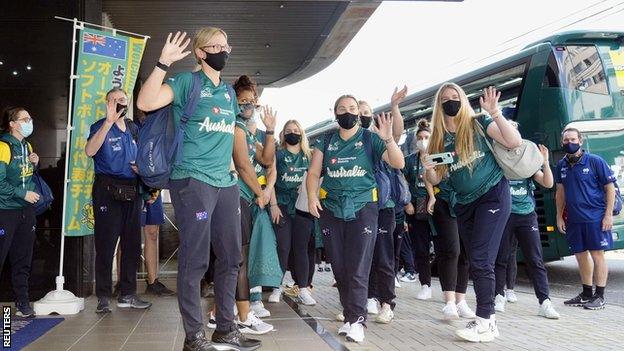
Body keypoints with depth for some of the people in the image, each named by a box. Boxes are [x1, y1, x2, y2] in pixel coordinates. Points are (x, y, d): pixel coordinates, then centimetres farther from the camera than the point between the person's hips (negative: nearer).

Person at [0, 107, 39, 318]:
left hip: (26, 210, 7)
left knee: (23, 260, 11)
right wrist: (23, 194, -16)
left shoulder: (27, 146, 11)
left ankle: (22, 303, 19)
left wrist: (35, 164, 4)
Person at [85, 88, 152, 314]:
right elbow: (90, 151, -25)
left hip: (131, 192, 6)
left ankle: (127, 295, 18)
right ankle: (103, 297, 6)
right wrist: (109, 121, -31)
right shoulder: (101, 127, -4)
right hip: (108, 191, -6)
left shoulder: (133, 129, 14)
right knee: (105, 246, -2)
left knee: (132, 245, 9)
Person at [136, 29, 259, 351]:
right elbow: (146, 102, -18)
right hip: (192, 180, -7)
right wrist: (164, 62, -22)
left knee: (231, 257, 10)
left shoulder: (228, 91, 18)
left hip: (225, 182, 8)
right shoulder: (187, 81, -2)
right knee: (195, 260, -4)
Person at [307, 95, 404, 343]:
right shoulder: (326, 143, 11)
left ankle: (356, 320, -6)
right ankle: (350, 315, 16)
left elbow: (398, 164, -4)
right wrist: (312, 196, -10)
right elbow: (314, 173, 7)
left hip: (363, 208, -3)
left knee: (357, 269, -9)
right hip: (331, 209, 3)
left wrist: (387, 138, -19)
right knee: (339, 268, 6)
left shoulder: (370, 139, 3)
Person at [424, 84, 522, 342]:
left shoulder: (478, 123, -5)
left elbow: (515, 142, -15)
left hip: (493, 194, -6)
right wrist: (428, 168, -15)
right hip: (464, 203, 6)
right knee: (476, 263, 7)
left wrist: (495, 113, -23)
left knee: (480, 260, -13)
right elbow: (435, 179, 7)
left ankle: (484, 322, -6)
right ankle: (489, 320, 16)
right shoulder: (438, 138, 7)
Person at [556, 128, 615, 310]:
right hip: (573, 219, 5)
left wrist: (608, 214, -10)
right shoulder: (562, 165, 8)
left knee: (597, 255, -2)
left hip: (595, 218, -5)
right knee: (580, 255, 11)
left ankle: (599, 296, 7)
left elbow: (610, 187, -5)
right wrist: (559, 216, 12)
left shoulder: (595, 161, -7)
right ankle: (586, 294, 24)